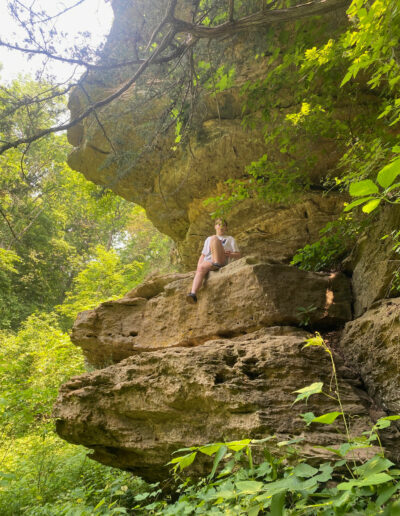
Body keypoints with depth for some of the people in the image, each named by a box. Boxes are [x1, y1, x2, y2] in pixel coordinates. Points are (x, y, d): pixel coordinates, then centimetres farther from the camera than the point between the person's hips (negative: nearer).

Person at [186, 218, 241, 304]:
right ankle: (193, 294, -56)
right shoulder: (208, 239, 34)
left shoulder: (230, 239, 26)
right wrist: (198, 266, 6)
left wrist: (230, 254, -8)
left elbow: (238, 255, 16)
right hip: (208, 262, 2)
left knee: (214, 238, -20)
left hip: (222, 261, -2)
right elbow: (203, 255, 26)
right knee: (201, 268, -36)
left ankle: (217, 263, -38)